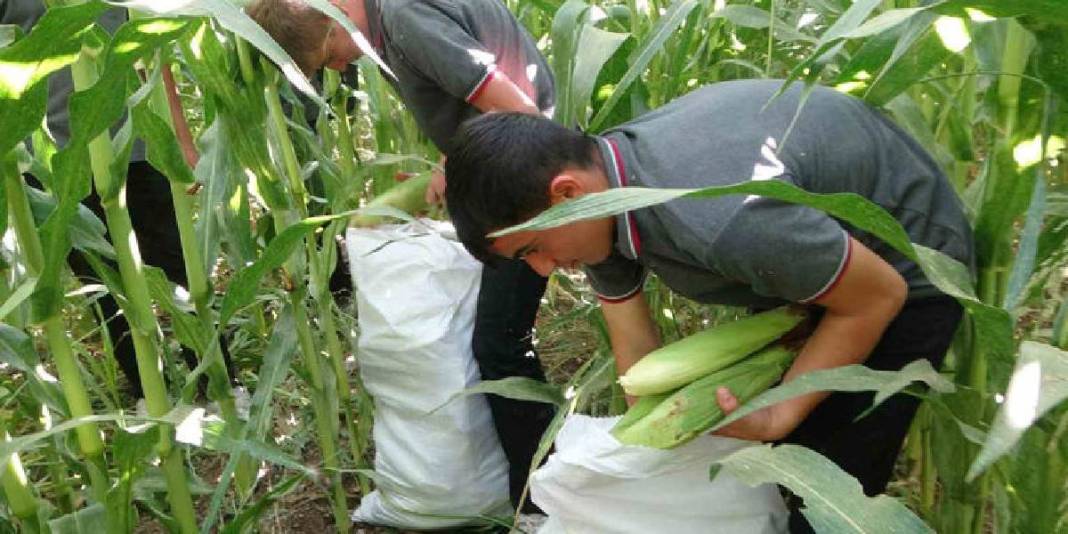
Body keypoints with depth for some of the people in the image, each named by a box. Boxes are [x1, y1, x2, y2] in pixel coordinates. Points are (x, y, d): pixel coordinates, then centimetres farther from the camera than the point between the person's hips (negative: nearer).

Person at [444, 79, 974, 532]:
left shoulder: (719, 220, -44)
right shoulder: (598, 201, -16)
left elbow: (879, 297, -27)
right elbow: (637, 357, -5)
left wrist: (776, 418, -24)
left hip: (904, 265, -7)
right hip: (803, 253, 7)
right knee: (751, 468, 16)